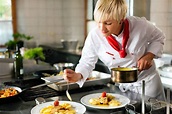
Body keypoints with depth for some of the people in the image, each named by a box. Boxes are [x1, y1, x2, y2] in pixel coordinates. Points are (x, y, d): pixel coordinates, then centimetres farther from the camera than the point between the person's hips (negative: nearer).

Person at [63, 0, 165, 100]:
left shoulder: (140, 25, -23)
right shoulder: (94, 36, -22)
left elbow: (158, 38, -2)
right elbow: (87, 62, -11)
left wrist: (149, 56, -19)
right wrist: (77, 76, -32)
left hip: (148, 82, 0)